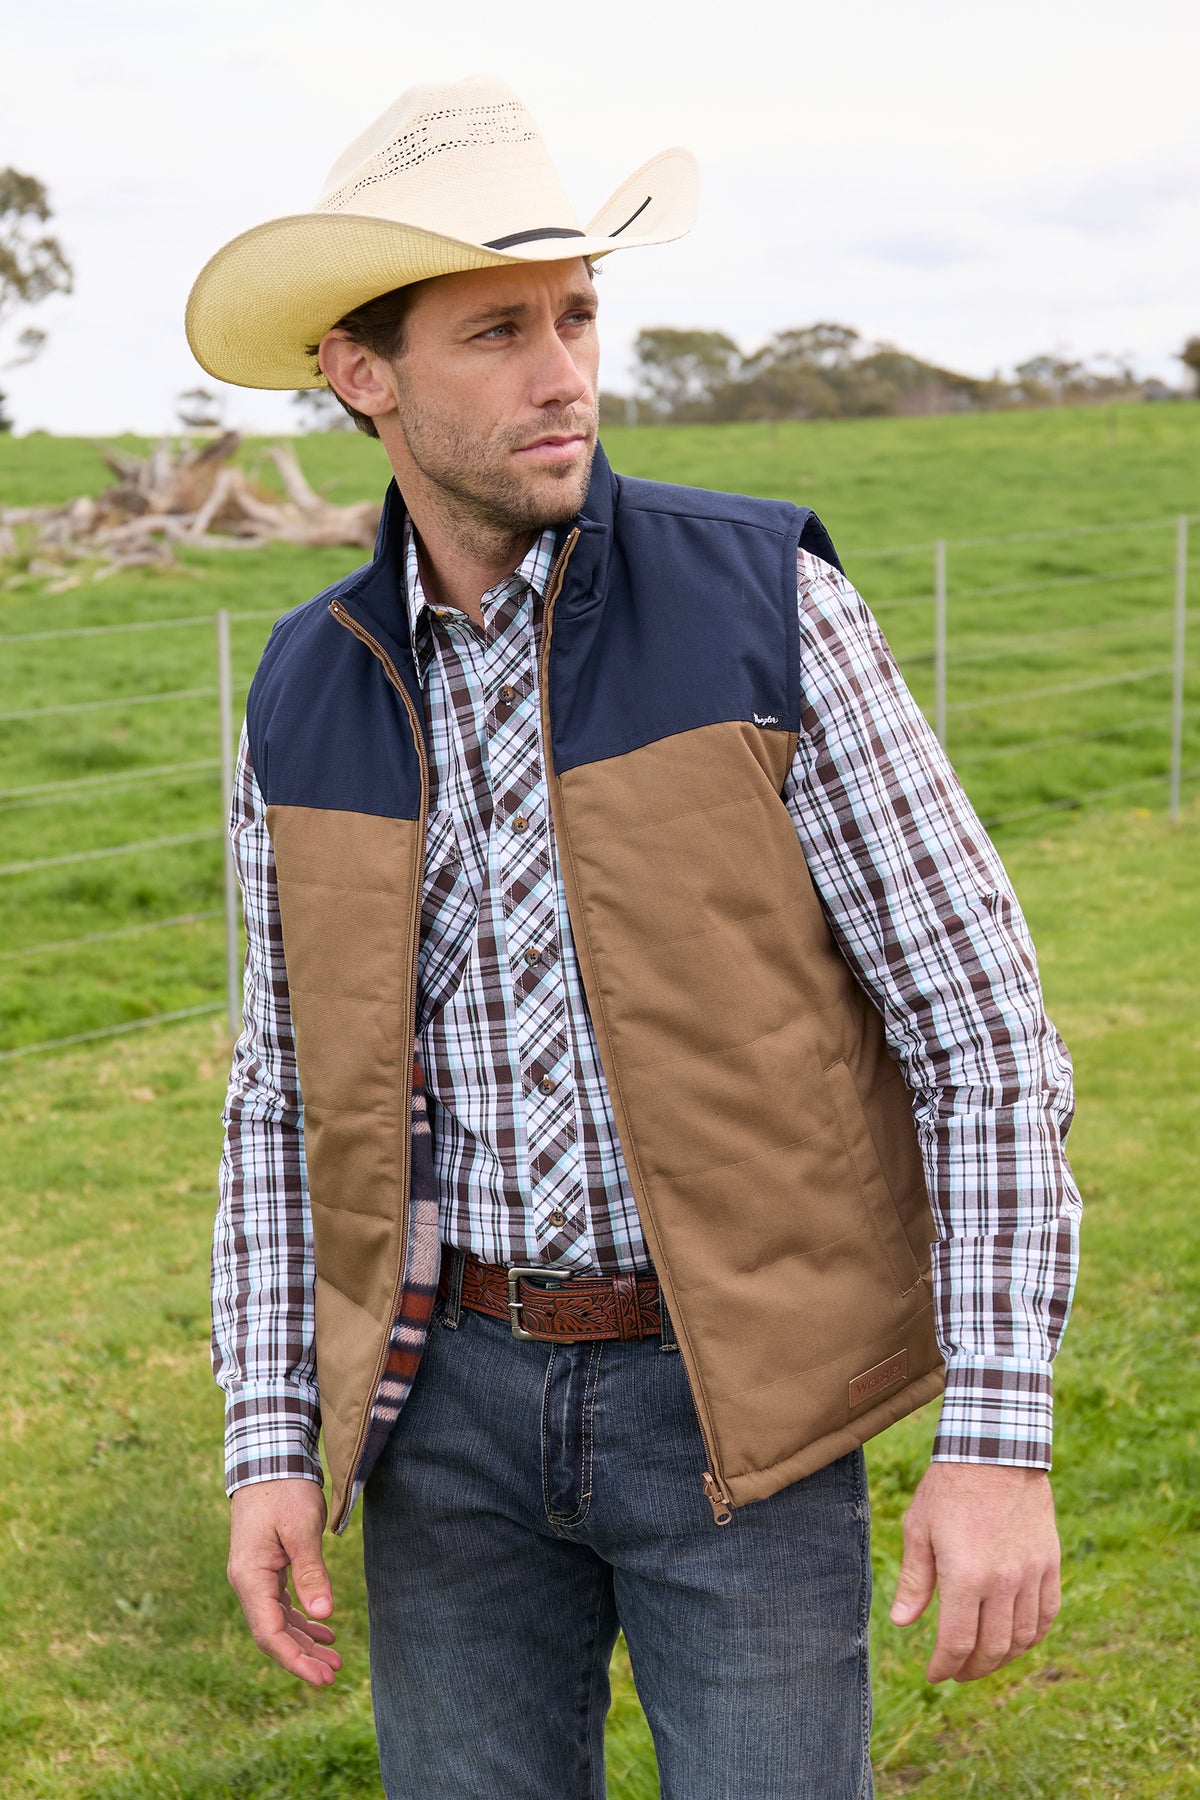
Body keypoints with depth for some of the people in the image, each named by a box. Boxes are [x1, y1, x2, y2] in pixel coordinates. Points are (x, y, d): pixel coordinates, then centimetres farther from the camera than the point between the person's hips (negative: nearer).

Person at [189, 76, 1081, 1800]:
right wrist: (271, 1448, 2)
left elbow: (981, 1026, -10)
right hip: (455, 1396, 3)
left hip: (731, 1392, -3)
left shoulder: (761, 605, -11)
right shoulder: (307, 700, 1)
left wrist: (1002, 1438, -15)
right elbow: (289, 1099, 9)